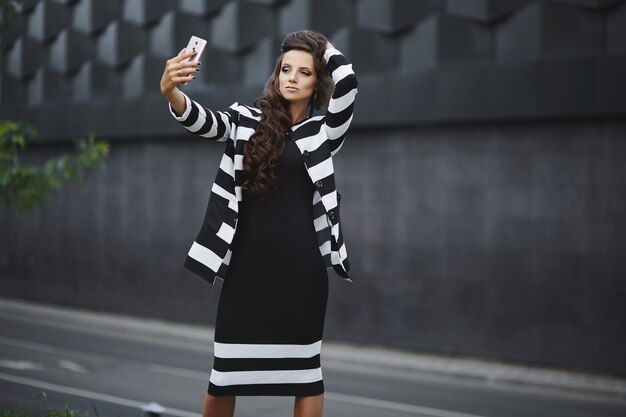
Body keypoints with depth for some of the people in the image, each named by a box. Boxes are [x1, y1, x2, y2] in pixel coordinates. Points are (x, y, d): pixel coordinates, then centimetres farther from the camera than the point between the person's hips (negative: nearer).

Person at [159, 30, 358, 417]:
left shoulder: (323, 130, 5)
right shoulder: (246, 120, 6)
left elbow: (347, 83, -12)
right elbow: (203, 121, -13)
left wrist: (324, 46, 7)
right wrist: (171, 92, -33)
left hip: (301, 265, 0)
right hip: (248, 263, 1)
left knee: (305, 366, 5)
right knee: (226, 369, 2)